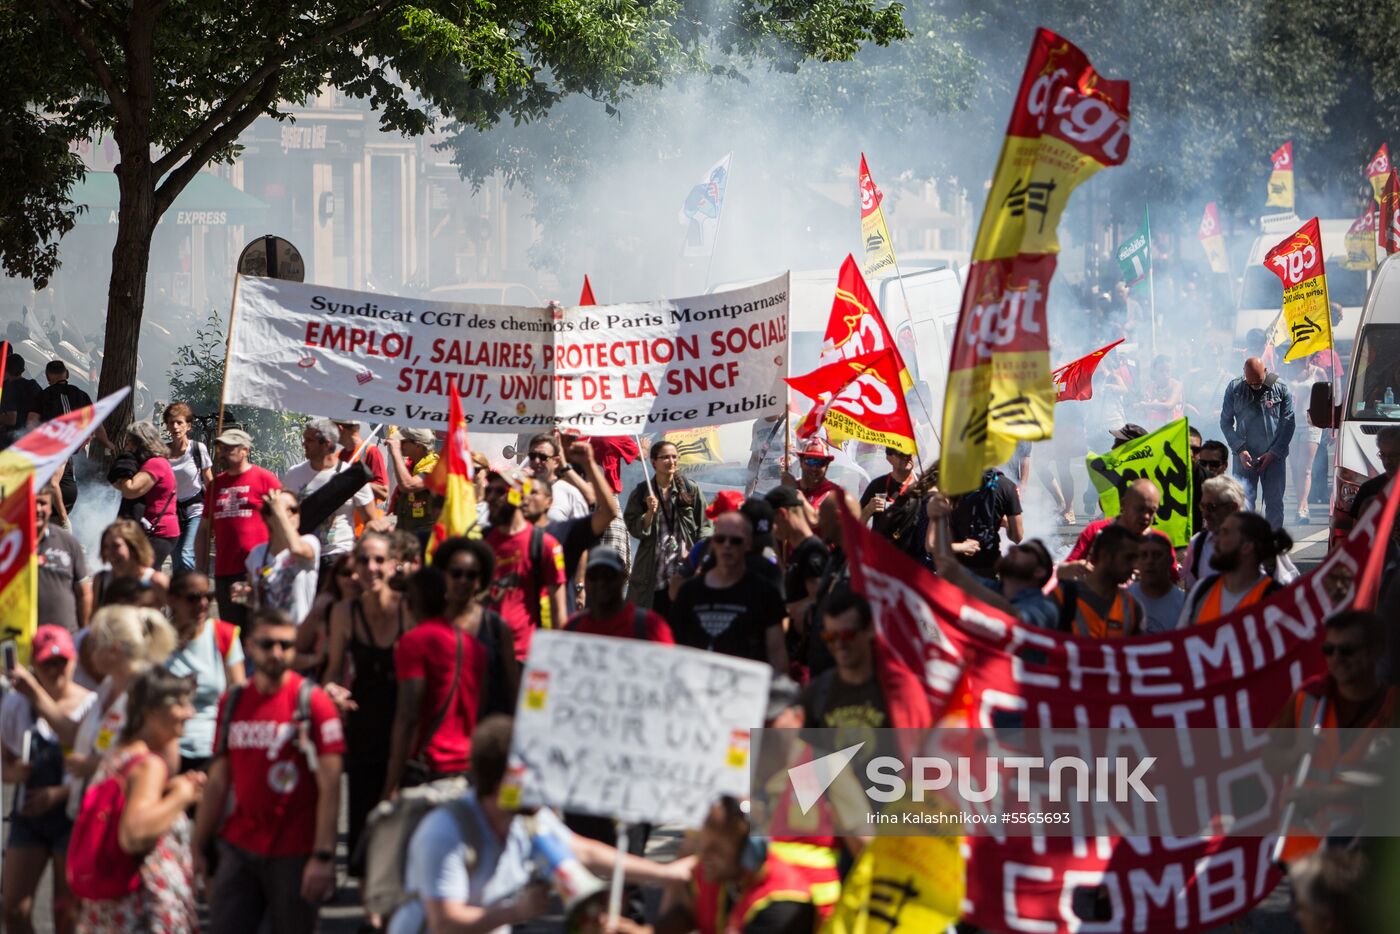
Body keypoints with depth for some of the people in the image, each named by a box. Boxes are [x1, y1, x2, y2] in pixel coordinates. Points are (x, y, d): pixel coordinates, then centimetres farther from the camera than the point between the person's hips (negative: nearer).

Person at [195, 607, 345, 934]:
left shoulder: (312, 702, -6)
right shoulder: (232, 702, 9)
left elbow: (329, 785, -11)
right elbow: (218, 784, 13)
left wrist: (323, 856, -18)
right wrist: (198, 849, 10)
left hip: (295, 854, -4)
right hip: (239, 847, 4)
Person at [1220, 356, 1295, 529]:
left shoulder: (1281, 388, -1)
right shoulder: (1234, 389, 1)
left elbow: (1288, 424, 1)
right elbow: (1225, 423, 5)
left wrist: (1273, 453, -6)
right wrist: (1240, 450, -7)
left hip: (1274, 456, 0)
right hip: (1245, 457, 0)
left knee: (1275, 503, 1)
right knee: (1244, 502, -9)